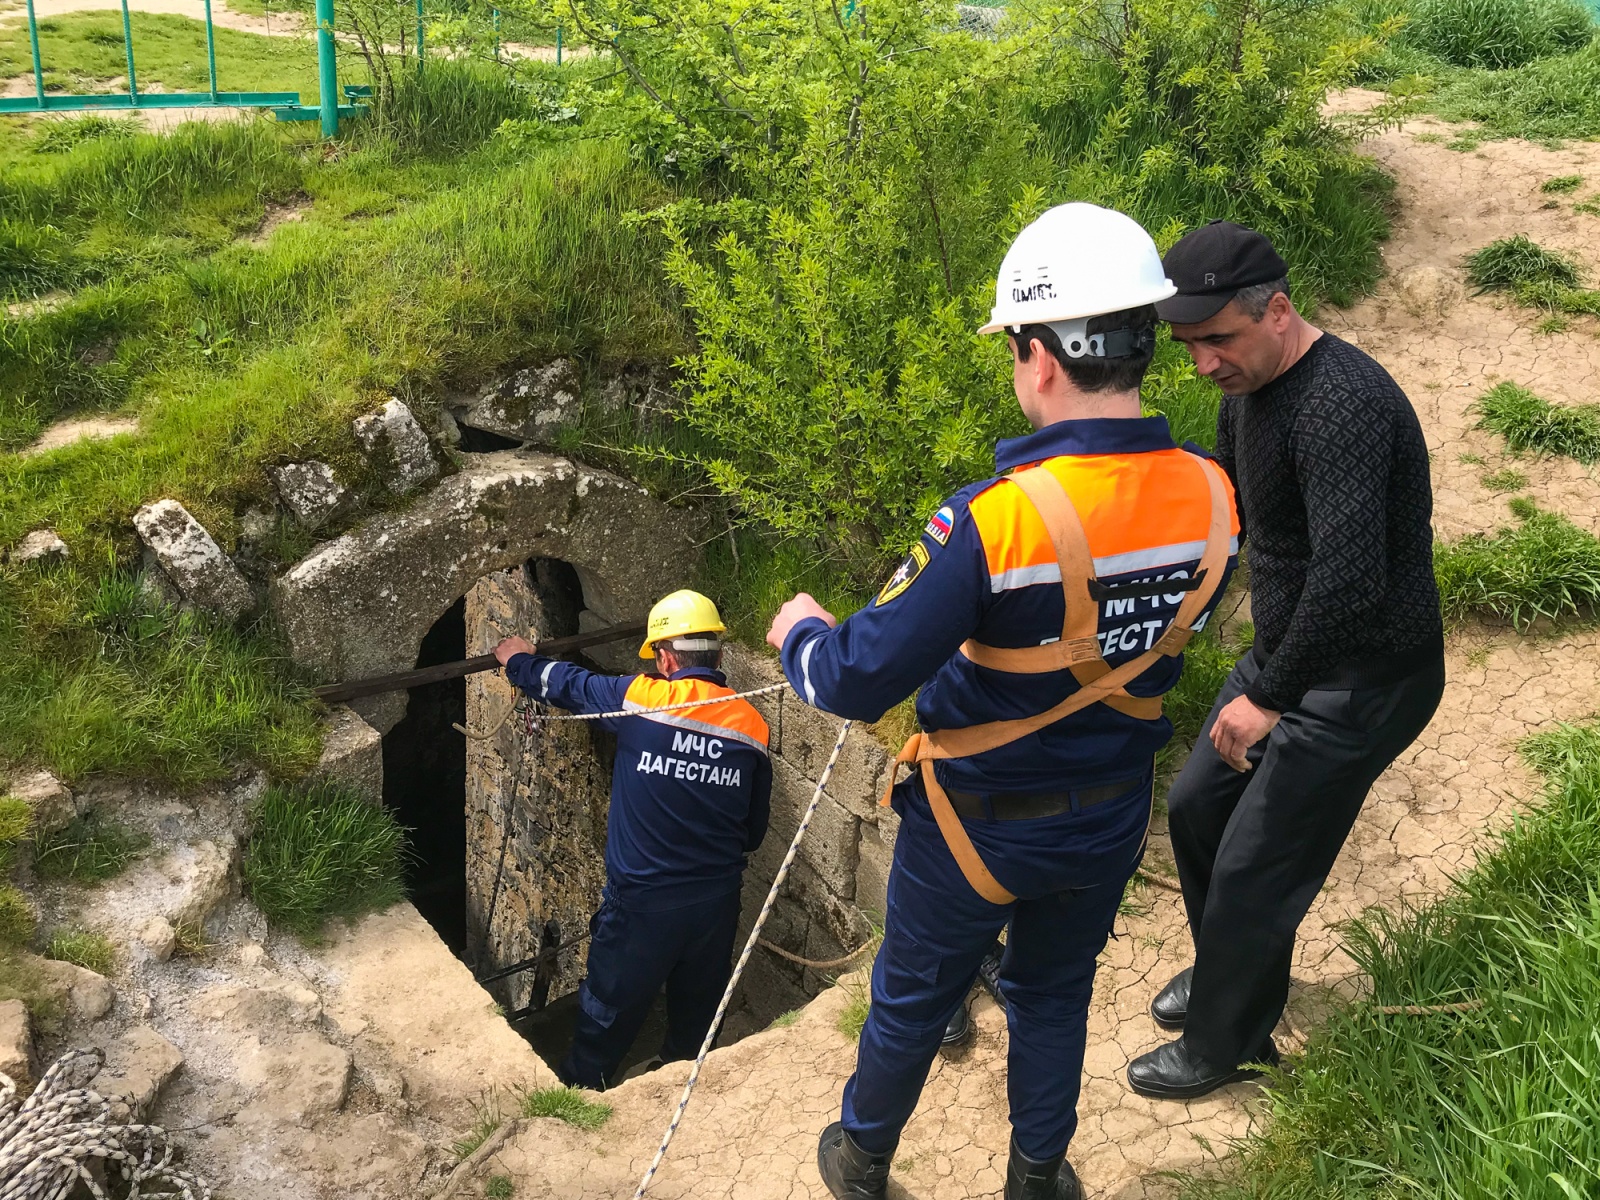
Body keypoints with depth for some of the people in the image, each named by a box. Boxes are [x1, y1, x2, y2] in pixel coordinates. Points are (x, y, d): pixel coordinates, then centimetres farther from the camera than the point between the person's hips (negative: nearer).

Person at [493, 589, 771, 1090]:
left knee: (607, 1015, 17)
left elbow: (566, 683, 5)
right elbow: (755, 828, 6)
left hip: (641, 901, -3)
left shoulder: (640, 698, -14)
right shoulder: (751, 724, -4)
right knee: (696, 1016, 24)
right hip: (717, 902, 4)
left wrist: (521, 662, 26)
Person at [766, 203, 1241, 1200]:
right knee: (1055, 998, 28)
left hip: (983, 828, -4)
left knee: (913, 1002, 22)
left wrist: (802, 631, -6)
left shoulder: (997, 522, -33)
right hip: (1112, 820, 5)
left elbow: (860, 683, -27)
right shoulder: (1210, 500, -15)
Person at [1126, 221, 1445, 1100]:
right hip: (1288, 654, 9)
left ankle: (1225, 1044, 26)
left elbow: (1350, 580, -38)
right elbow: (1221, 513, 17)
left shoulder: (1341, 406, -30)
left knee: (1254, 872, 1)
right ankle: (1223, 971, 44)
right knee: (1196, 806, 19)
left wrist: (1267, 697, -28)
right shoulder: (1248, 388, 2)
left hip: (1360, 683, -9)